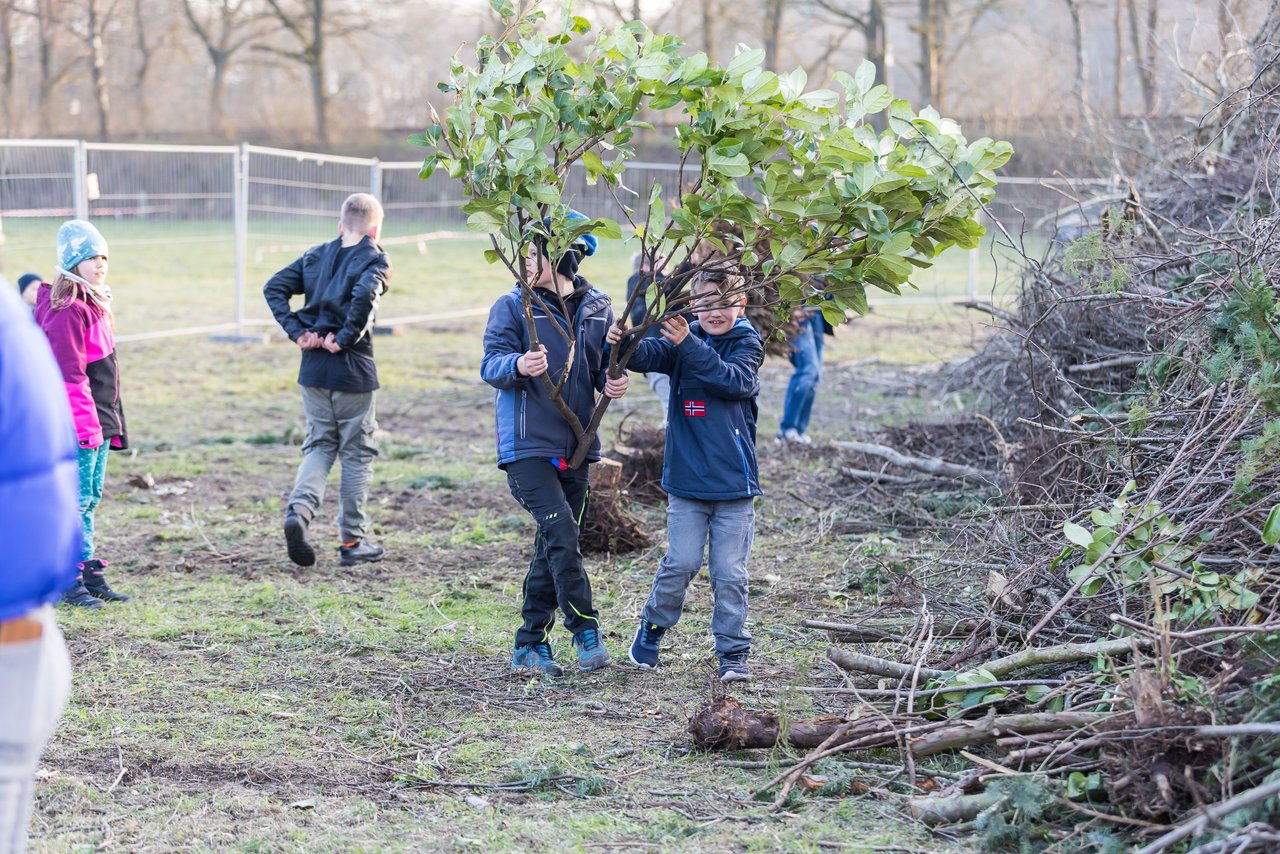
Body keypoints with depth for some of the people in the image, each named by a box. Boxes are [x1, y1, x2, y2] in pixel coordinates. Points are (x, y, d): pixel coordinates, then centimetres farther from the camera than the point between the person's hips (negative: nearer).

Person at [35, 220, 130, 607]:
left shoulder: (93, 305, 16)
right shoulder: (67, 311, -16)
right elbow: (70, 375, -20)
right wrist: (85, 423, -22)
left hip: (99, 421, 10)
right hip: (79, 423, -10)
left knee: (91, 498, 13)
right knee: (77, 498, -6)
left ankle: (89, 573, 19)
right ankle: (69, 580, 0)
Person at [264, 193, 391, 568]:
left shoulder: (315, 255, 10)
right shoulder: (374, 260, -7)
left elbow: (274, 287, 3)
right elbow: (365, 293, -29)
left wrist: (297, 332, -1)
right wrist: (346, 338, -18)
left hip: (313, 368, 5)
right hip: (352, 369, -5)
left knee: (319, 443, 15)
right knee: (357, 451, 8)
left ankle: (299, 508, -12)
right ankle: (352, 541, 13)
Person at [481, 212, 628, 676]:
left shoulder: (596, 308, 7)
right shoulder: (513, 305, -3)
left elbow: (604, 364, 14)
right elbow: (491, 363, -10)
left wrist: (613, 382, -9)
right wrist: (518, 365, -33)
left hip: (575, 446, 5)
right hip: (527, 445, -5)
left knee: (553, 547, 9)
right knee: (560, 530, -19)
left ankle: (530, 645, 17)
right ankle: (586, 631, -11)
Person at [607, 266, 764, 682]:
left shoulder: (748, 344, 0)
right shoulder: (682, 341, 4)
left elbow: (733, 380, -19)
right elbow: (650, 355, -14)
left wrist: (688, 344, -26)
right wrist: (623, 344, -35)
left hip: (734, 484, -1)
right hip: (686, 480, 1)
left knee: (729, 573, 3)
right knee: (680, 564, 1)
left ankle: (733, 652, 14)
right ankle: (652, 626, 24)